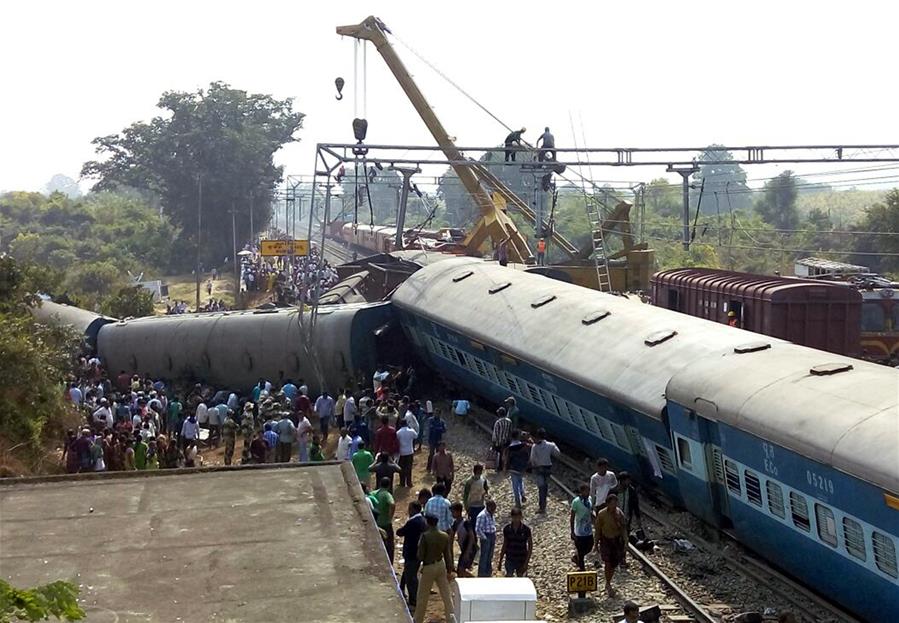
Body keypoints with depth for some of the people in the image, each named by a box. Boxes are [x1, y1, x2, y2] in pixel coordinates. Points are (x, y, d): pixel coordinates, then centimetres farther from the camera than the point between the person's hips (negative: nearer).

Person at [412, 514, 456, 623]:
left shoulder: (425, 536, -20)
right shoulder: (445, 536, -5)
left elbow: (420, 556, -16)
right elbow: (448, 555, 2)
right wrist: (449, 571, 10)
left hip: (429, 567, -4)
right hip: (441, 566, 4)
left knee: (422, 597, 11)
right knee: (446, 595, 11)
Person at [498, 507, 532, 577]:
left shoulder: (526, 529, -11)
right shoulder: (506, 528, -5)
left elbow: (530, 546, -6)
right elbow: (504, 545, 5)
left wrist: (526, 562, -12)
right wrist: (500, 561, 6)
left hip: (521, 560, -1)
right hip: (510, 560, 1)